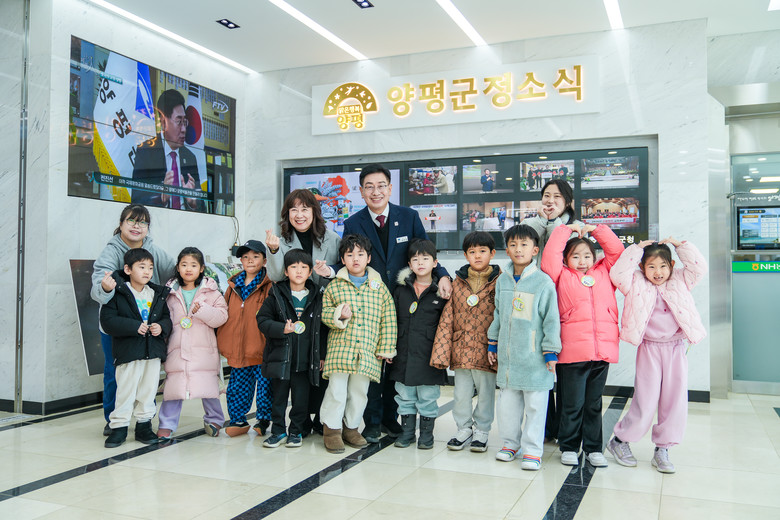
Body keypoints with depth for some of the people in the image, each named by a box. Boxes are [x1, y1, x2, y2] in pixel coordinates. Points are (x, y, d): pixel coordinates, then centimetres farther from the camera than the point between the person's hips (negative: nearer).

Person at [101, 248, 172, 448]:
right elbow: (107, 321, -12)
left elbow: (167, 317, 14)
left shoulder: (158, 294, 10)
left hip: (153, 351, 4)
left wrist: (161, 327, -9)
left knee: (148, 390, 10)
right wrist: (134, 327, -20)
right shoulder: (117, 293, -5)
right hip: (128, 352, -4)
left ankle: (144, 424, 23)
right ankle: (119, 426, 14)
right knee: (125, 391, 0)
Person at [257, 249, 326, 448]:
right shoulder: (276, 295, 0)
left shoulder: (317, 296, 4)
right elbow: (262, 320, -1)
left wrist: (322, 355, 7)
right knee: (279, 397, 9)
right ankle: (278, 430, 25)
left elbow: (323, 327, 9)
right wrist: (282, 329, -17)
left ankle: (296, 431, 24)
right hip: (281, 357, 0)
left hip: (306, 360, 1)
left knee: (301, 398, 7)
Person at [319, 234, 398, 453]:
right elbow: (325, 311, 7)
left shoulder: (380, 287, 6)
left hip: (367, 352, 2)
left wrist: (386, 349, 3)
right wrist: (339, 315, -15)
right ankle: (331, 428, 15)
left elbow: (388, 321, 7)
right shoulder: (334, 285, 3)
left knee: (359, 392, 10)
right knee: (337, 389, -3)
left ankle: (351, 427, 28)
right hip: (340, 348, -1)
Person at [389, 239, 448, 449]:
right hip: (403, 353, 3)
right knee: (405, 396, 12)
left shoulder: (441, 292, -3)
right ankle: (407, 432, 27)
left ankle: (426, 434, 22)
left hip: (428, 355, -3)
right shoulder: (401, 289, 6)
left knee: (427, 397, 7)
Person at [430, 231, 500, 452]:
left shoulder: (499, 282, -4)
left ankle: (481, 431, 29)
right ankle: (464, 429, 31)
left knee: (485, 394, 10)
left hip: (486, 350, -2)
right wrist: (441, 352, 0)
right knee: (461, 394, 12)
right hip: (461, 350, 3)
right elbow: (447, 319, 4)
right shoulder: (458, 283, 4)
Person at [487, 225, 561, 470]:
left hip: (533, 357, -5)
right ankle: (510, 443, 30)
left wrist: (551, 351, -6)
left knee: (535, 404, 5)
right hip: (507, 356, 5)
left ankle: (532, 449, 18)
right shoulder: (502, 280, 7)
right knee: (506, 403, 13)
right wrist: (492, 344, 18)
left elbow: (551, 319, -6)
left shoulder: (543, 282, -8)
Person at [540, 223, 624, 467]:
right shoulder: (563, 277, 7)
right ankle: (569, 447, 19)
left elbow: (616, 251, 16)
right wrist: (566, 230, 9)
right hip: (572, 352, -3)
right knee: (572, 404, 5)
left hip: (603, 350, 3)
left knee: (594, 403, 14)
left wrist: (595, 230, 14)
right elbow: (550, 255, -2)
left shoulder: (604, 273, 16)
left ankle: (593, 448, 25)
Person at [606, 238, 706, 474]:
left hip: (675, 349, 3)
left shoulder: (679, 283, 9)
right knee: (645, 401, -2)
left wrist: (680, 245, 0)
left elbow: (699, 267, 4)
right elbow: (618, 273, -14)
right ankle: (620, 440, 17)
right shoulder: (637, 286, 0)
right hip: (649, 349, -3)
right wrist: (636, 249, -12)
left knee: (675, 401, 5)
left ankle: (662, 450, 18)